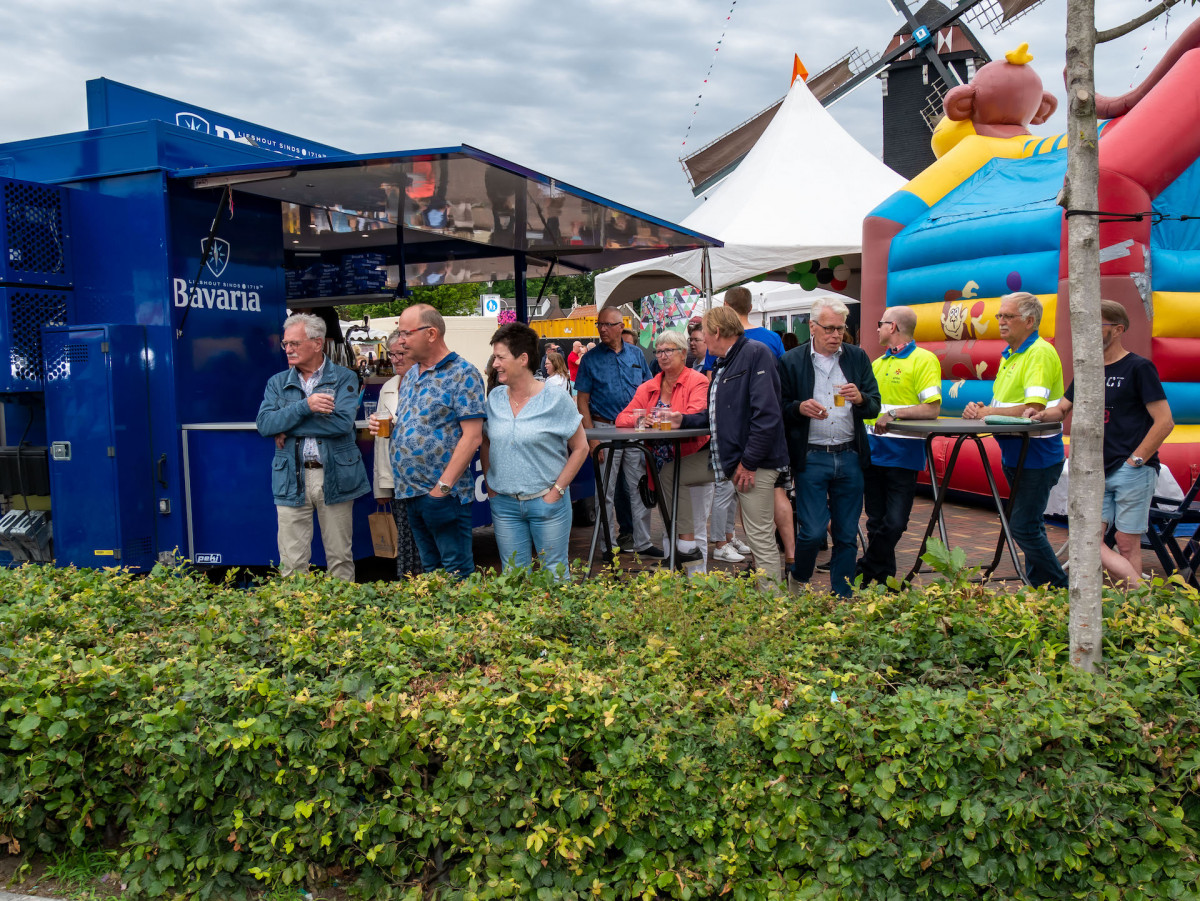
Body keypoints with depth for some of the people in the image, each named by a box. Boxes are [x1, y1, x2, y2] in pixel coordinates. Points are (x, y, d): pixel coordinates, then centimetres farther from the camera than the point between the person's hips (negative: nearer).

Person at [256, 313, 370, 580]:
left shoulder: (344, 378, 3)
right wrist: (305, 406, -16)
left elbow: (343, 422, -14)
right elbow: (264, 424, -3)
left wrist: (288, 427, -10)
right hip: (291, 479, 2)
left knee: (340, 558, 6)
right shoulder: (277, 383, 12)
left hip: (334, 477, -2)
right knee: (292, 562, 1)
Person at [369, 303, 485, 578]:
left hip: (443, 493, -8)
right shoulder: (410, 376, 15)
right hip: (410, 491, 8)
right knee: (429, 569, 16)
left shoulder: (462, 374, -10)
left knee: (456, 572, 0)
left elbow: (472, 436, -16)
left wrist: (443, 486, -19)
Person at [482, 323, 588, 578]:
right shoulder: (495, 398, 3)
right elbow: (486, 443, 16)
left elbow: (580, 448, -5)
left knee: (554, 573, 7)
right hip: (504, 503, 4)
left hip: (547, 501, -4)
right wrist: (489, 483, 6)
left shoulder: (556, 399, -9)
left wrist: (557, 490, -10)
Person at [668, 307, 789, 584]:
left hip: (754, 465, -10)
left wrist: (749, 462, -21)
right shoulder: (723, 366, 20)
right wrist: (684, 420, 21)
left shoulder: (755, 353, -11)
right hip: (737, 462, 10)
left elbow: (766, 413, -20)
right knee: (755, 537, 15)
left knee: (761, 538, -7)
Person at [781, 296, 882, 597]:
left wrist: (860, 398, -13)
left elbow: (875, 407, 8)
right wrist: (800, 408, -18)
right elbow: (780, 408, 2)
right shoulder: (792, 361, 3)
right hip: (811, 458, -3)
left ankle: (842, 598, 19)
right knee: (813, 532, -6)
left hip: (850, 458, 3)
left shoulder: (858, 357, 10)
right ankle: (798, 583, 21)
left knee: (847, 536, 7)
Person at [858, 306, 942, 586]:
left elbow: (933, 408, -15)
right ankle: (883, 576, 20)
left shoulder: (924, 359, -6)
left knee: (894, 523, -6)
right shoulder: (877, 363, 17)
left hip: (902, 453, -7)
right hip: (872, 450, 7)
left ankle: (868, 570, 10)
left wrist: (894, 414, -23)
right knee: (876, 521, 10)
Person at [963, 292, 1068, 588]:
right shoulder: (1009, 353, 14)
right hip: (1014, 454, 10)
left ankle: (1061, 590, 4)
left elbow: (1034, 408, -26)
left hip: (1037, 455, -10)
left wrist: (989, 412, -17)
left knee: (1024, 528, -9)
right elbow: (1002, 404, 18)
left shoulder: (1040, 353, -16)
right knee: (1027, 526, 16)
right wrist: (980, 410, -4)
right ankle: (1038, 586, 26)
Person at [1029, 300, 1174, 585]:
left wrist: (1135, 460, -12)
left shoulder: (1138, 367, -6)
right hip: (1100, 471, 6)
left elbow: (1165, 421, -10)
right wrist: (1042, 414, -2)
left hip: (1133, 471, -6)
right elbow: (1063, 409, 21)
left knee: (1127, 543, -2)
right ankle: (1137, 588, 10)